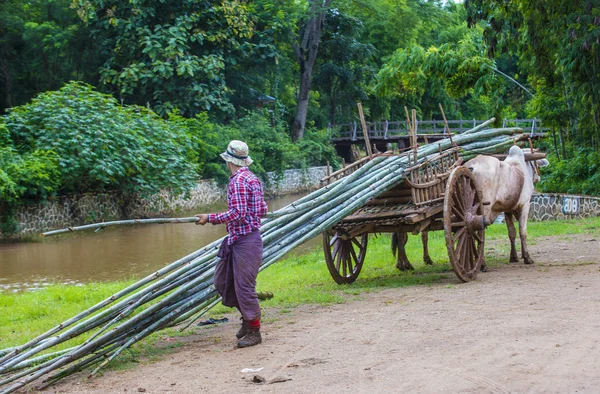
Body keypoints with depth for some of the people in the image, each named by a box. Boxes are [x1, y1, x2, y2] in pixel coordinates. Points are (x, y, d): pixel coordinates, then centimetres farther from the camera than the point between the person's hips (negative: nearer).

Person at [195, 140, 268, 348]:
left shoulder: (238, 180, -17)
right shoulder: (252, 178, 11)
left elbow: (237, 213, -24)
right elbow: (263, 209, 15)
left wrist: (211, 218, -18)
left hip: (245, 241, -10)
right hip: (236, 240, 10)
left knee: (244, 286, -3)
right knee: (222, 281, 16)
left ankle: (254, 331, 5)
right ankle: (247, 316, 26)